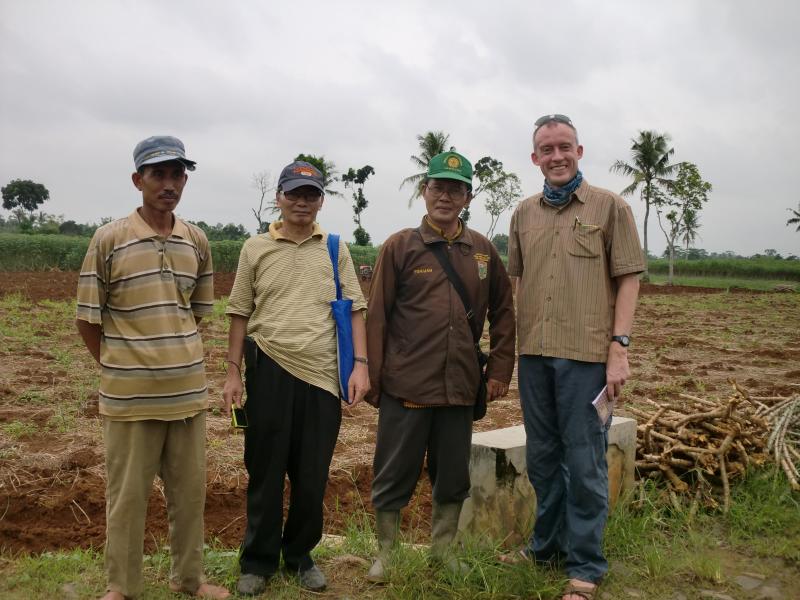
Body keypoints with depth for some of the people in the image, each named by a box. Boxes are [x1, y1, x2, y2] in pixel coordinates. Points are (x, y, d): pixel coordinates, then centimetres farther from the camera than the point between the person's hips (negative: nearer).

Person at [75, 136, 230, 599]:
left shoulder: (198, 242, 4)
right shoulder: (109, 239, -7)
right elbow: (88, 319, -2)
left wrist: (177, 355, 10)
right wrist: (121, 368, 5)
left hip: (189, 392, 4)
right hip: (130, 397, -3)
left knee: (190, 490, 14)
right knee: (127, 496, 9)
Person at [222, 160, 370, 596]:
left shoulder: (335, 249, 7)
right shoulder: (256, 249, 5)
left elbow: (354, 310, 5)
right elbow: (240, 314, 7)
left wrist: (360, 364, -4)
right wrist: (233, 372, 3)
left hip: (321, 374, 1)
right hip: (269, 371, -1)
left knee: (312, 475, 10)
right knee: (265, 471, 8)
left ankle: (300, 555, 29)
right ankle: (258, 561, 24)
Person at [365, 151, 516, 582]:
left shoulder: (483, 251, 6)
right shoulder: (399, 247, -3)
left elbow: (503, 311, 12)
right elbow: (377, 317, -3)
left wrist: (499, 369, 6)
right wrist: (373, 379, -4)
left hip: (461, 388, 3)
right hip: (405, 387, -3)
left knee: (453, 478, 15)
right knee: (394, 478, 8)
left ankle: (443, 549, 34)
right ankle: (384, 553, 27)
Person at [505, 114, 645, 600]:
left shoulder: (610, 207, 0)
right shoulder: (524, 213, 12)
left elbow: (628, 279, -2)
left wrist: (619, 348, -10)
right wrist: (512, 343, 12)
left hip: (586, 355, -4)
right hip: (534, 354, 4)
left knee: (585, 464, 1)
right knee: (543, 458, 15)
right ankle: (547, 546, 32)